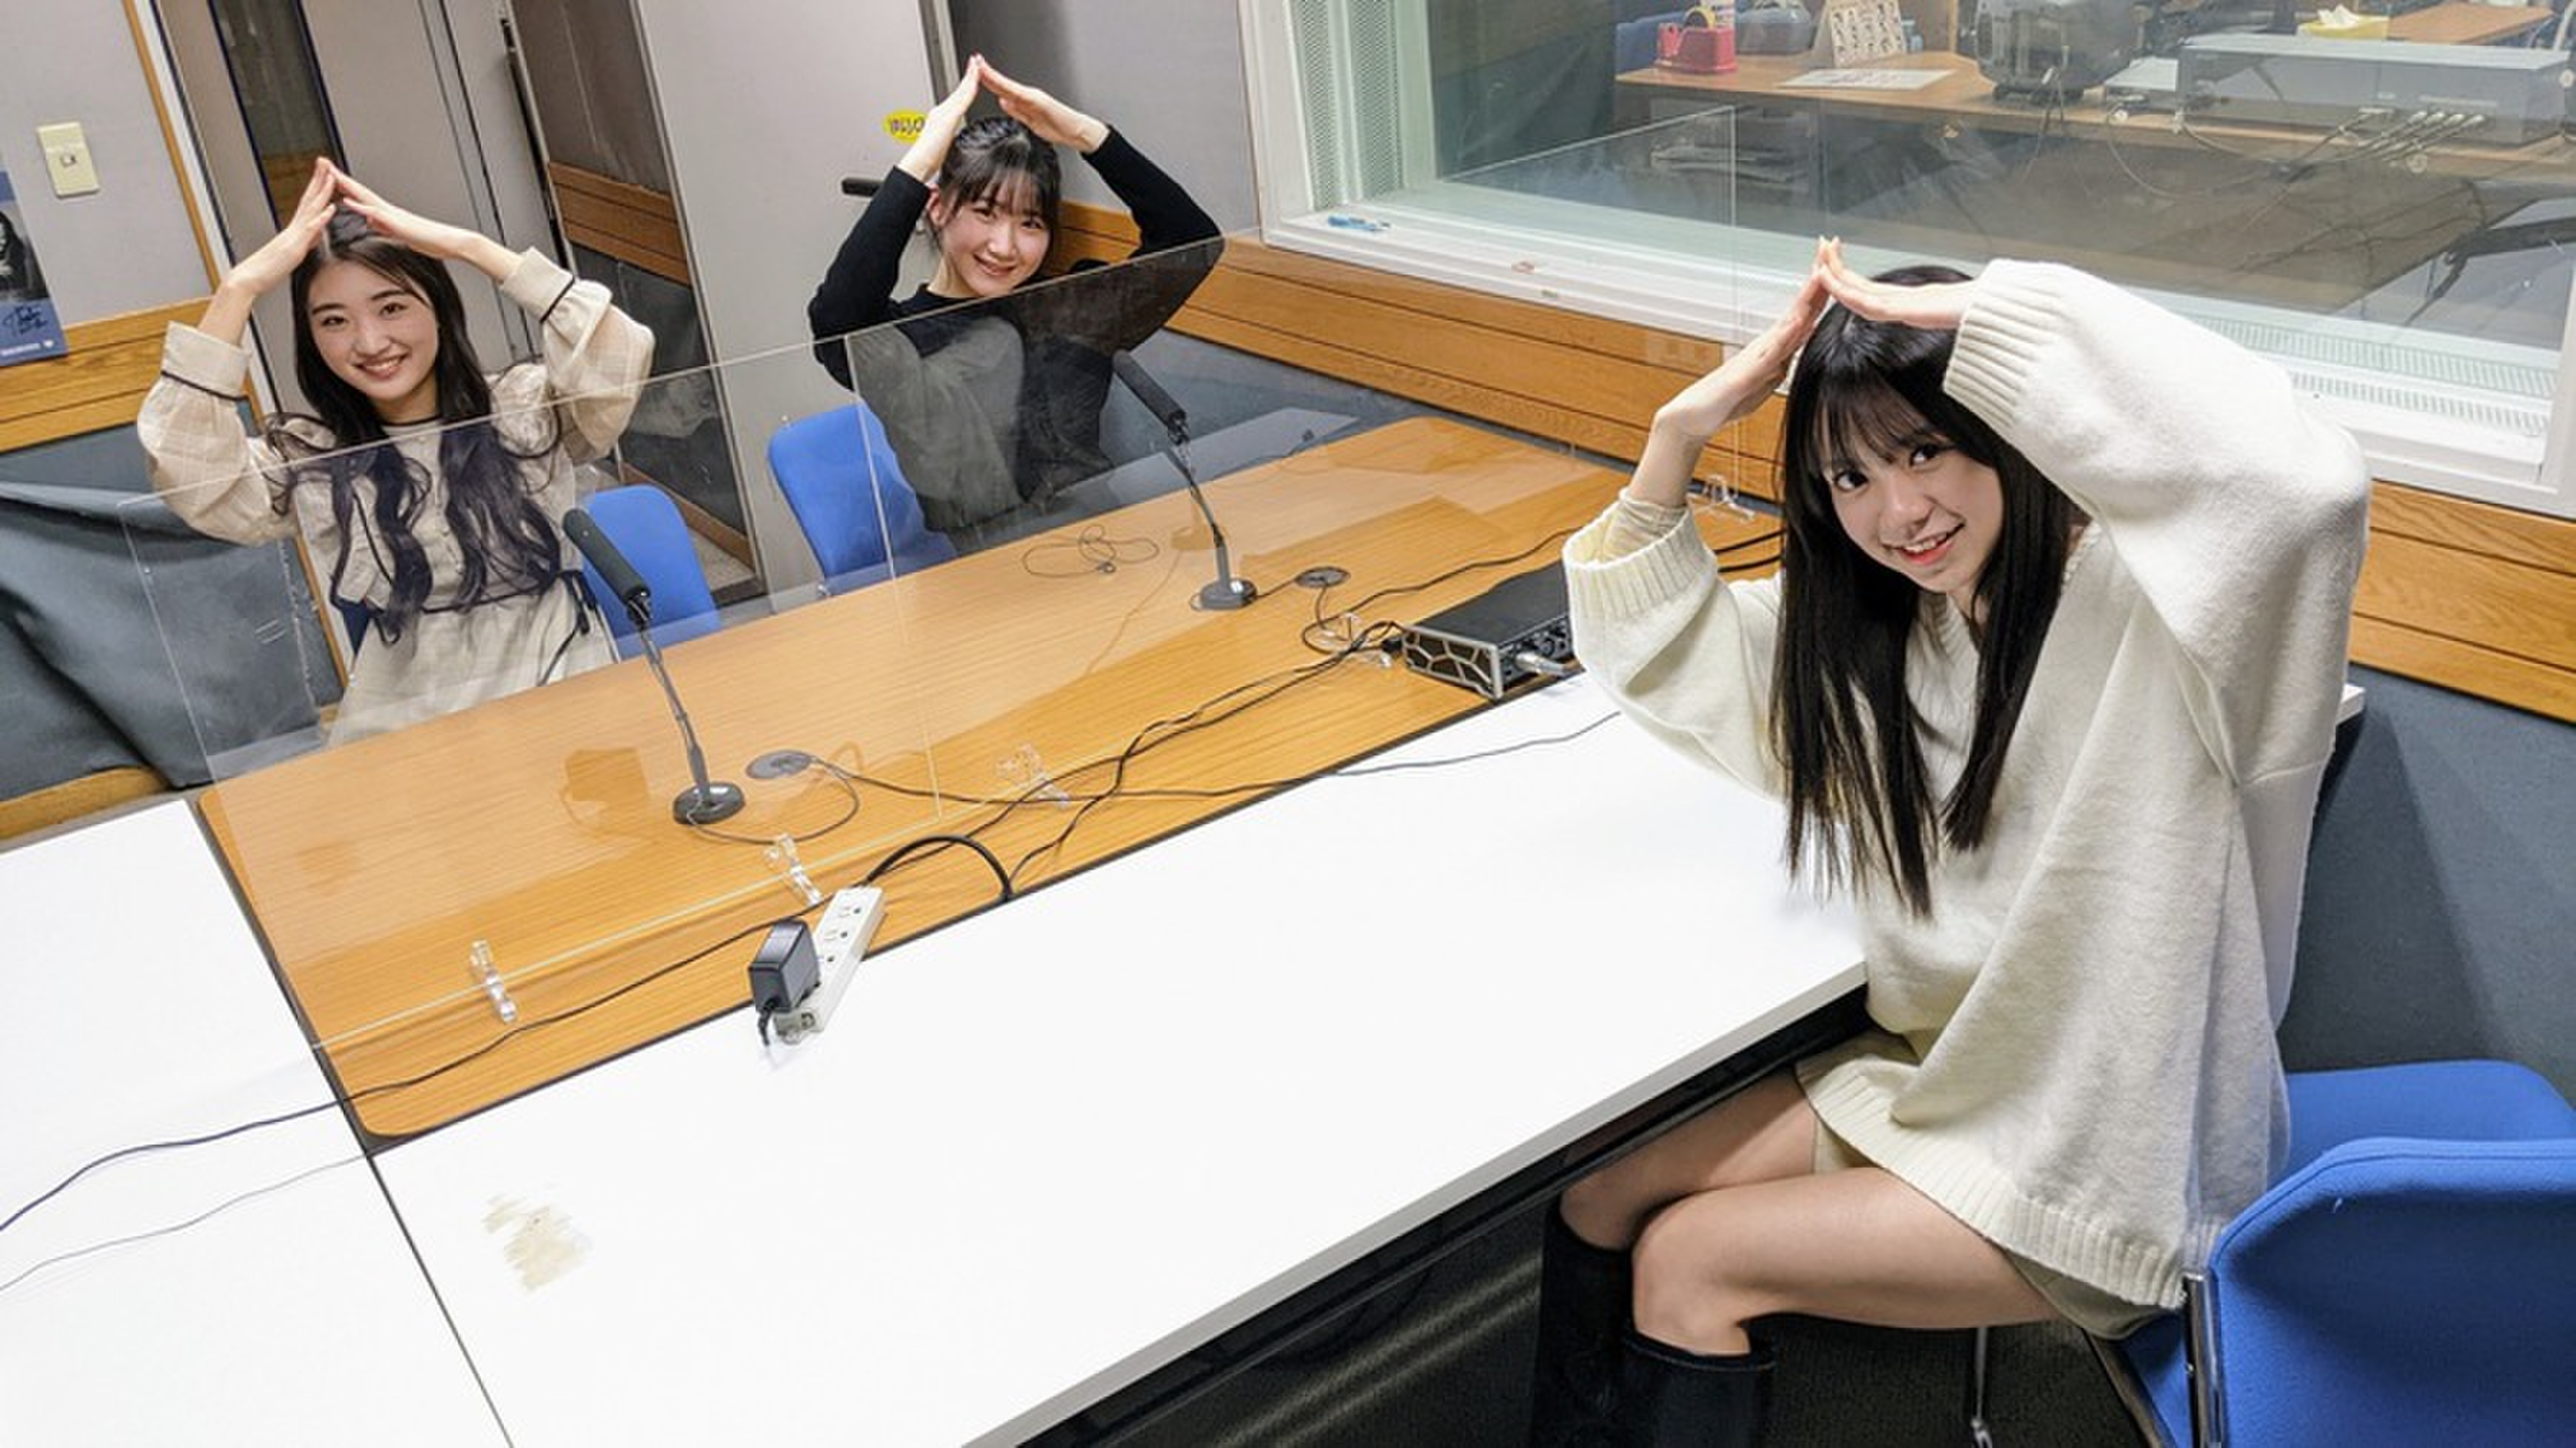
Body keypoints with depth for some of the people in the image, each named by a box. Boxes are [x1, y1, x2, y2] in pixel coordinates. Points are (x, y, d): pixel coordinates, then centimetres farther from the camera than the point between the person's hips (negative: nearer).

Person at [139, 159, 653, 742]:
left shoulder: (527, 408, 4)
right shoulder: (308, 461, 7)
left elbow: (620, 361, -14)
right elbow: (189, 482, -11)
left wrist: (469, 246, -12)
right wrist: (241, 288, -10)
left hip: (562, 701, -1)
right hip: (402, 730, 1)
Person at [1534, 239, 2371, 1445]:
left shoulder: (2149, 614, -23)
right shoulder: (1870, 627, 0)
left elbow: (2305, 484, -45)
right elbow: (1649, 647, 7)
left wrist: (1997, 312, -36)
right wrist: (1687, 428, -9)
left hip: (2106, 1176, -7)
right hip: (1934, 1078, 7)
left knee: (1687, 1260, -10)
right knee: (1600, 1196, 2)